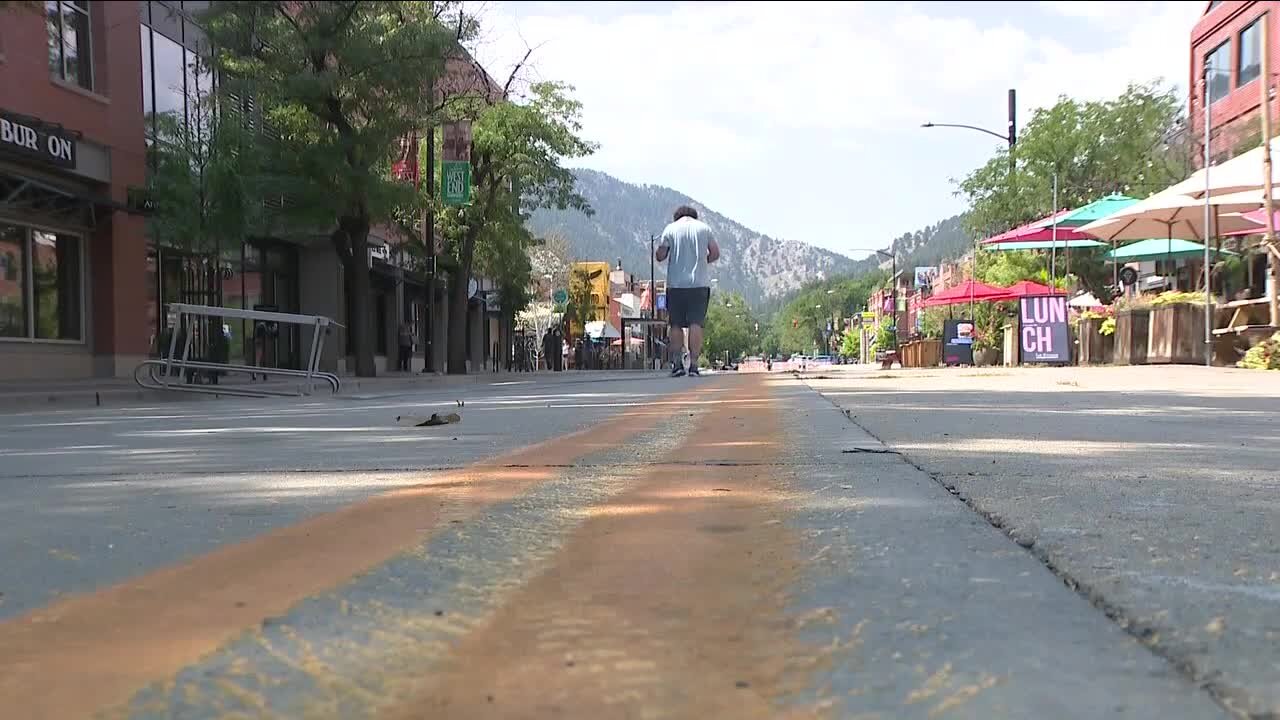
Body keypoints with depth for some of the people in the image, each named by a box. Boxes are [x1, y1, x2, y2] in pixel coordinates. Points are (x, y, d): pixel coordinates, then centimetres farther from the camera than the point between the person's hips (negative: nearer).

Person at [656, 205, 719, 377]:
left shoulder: (670, 229, 4)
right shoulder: (704, 228, 8)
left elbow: (660, 256, 1)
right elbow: (715, 253, 7)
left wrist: (657, 252, 22)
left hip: (676, 284, 0)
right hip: (700, 284, 0)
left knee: (676, 325, 6)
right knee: (696, 324, -3)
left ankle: (677, 363, -1)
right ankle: (693, 364, -9)